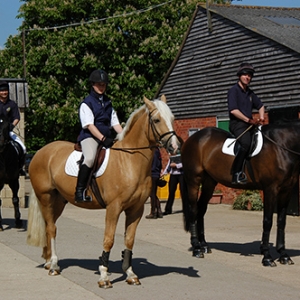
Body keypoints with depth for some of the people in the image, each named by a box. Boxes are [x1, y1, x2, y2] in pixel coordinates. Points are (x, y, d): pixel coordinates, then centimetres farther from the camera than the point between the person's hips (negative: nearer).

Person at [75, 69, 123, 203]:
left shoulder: (108, 103, 20)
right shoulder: (86, 103, -1)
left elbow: (115, 123, 16)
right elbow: (89, 125, -11)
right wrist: (103, 139, -23)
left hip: (106, 138, 7)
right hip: (89, 137, -7)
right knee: (90, 158, -35)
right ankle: (79, 191, -33)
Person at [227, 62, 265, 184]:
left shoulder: (250, 93, 18)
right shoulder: (234, 91, -6)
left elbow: (260, 106, 30)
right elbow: (233, 110, -17)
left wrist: (261, 118, 11)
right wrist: (249, 120, -16)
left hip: (249, 124, 9)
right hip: (237, 124, -9)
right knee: (246, 143, -31)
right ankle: (236, 174, -32)